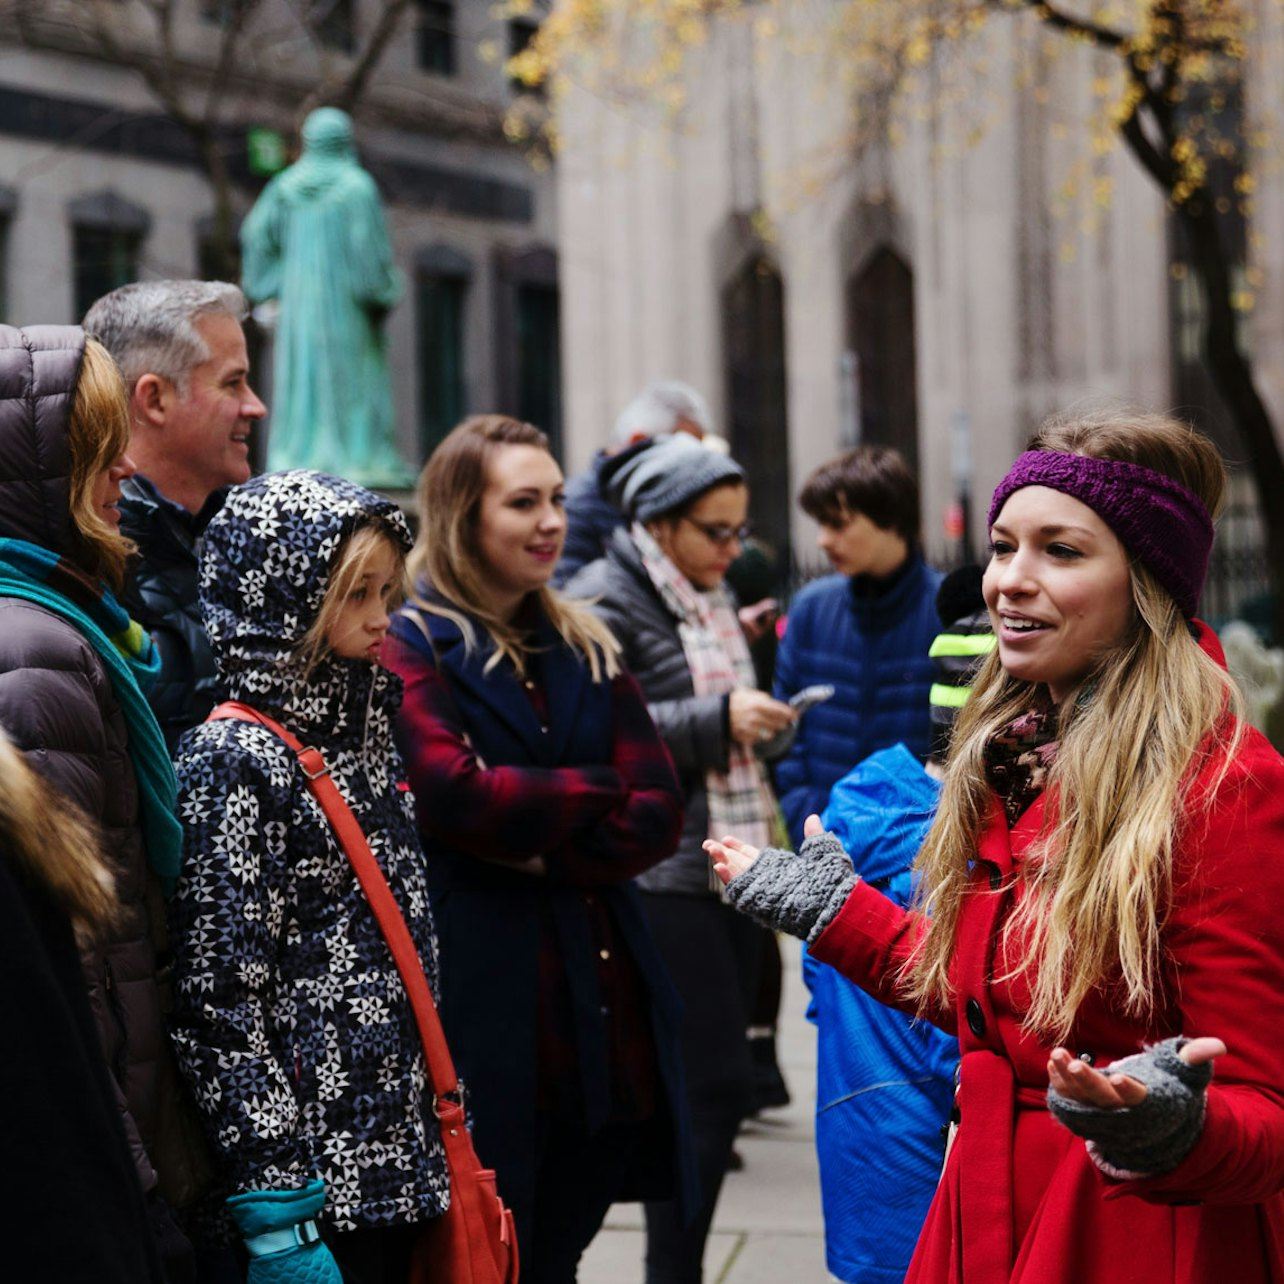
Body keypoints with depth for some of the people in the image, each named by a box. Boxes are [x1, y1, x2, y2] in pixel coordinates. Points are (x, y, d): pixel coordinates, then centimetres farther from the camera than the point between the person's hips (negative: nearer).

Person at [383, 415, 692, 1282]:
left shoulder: (588, 650, 16)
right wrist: (594, 793, -5)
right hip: (486, 1000, -5)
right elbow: (453, 794, -18)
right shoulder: (412, 649, -3)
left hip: (603, 995, 6)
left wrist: (546, 853, -11)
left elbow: (658, 812, 5)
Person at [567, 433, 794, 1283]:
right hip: (666, 880, -9)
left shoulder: (711, 598, 19)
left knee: (710, 1086, 11)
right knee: (715, 1084, -11)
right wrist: (719, 720, -20)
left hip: (731, 867, 9)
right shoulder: (607, 600, -9)